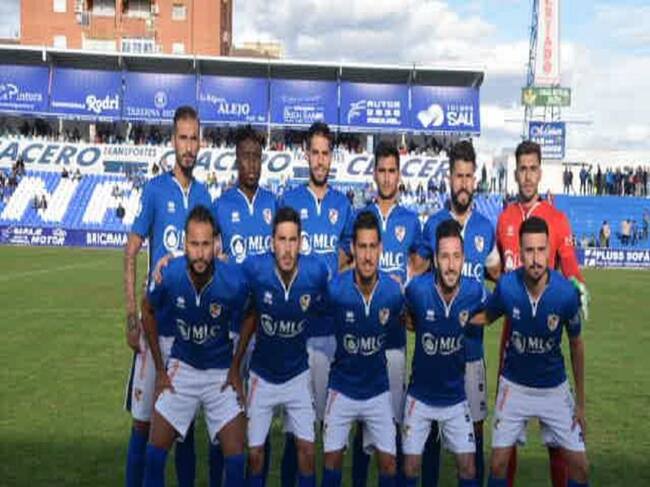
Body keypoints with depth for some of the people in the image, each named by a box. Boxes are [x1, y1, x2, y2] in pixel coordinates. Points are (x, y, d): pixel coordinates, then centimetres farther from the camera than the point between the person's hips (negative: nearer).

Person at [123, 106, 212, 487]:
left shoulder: (204, 195, 7)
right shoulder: (155, 189, -4)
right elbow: (131, 253, -4)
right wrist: (132, 317, -11)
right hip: (157, 322, -3)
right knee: (143, 419, 3)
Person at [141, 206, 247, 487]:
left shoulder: (234, 282, -24)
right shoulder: (167, 276, -18)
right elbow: (147, 311, 3)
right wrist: (160, 369, 5)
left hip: (222, 372, -1)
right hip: (181, 368, 2)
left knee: (236, 460, -5)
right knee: (155, 453, 3)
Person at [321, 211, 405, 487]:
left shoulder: (393, 291, -15)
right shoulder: (336, 289, -21)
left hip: (378, 389, 1)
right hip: (342, 388, -1)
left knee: (388, 462, 5)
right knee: (332, 458, 3)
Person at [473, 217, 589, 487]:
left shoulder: (566, 292, -22)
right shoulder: (506, 286, -21)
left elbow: (576, 345, -6)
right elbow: (486, 317, 1)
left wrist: (580, 402, 0)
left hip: (555, 388, 0)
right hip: (514, 386, 0)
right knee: (498, 464, 2)